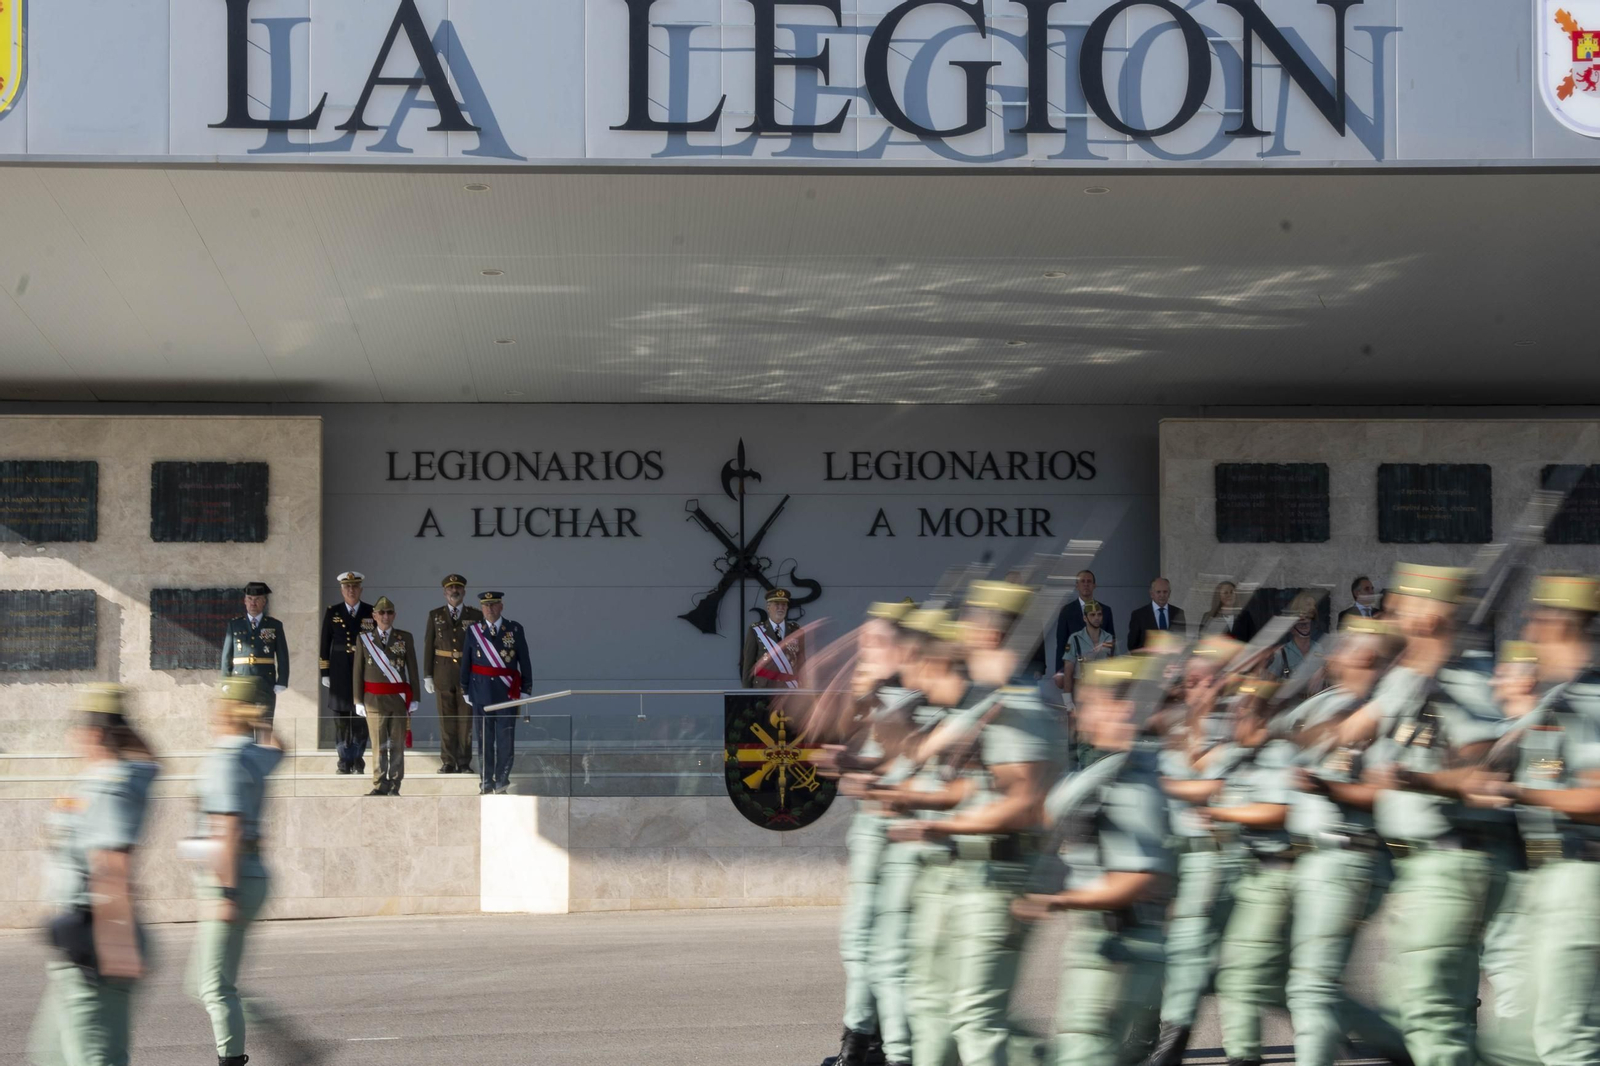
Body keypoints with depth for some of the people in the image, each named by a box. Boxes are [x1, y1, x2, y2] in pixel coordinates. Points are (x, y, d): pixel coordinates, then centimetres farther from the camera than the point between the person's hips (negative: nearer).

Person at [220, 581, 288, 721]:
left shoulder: (275, 625, 8)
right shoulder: (234, 625, 10)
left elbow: (283, 658, 6)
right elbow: (226, 656, 9)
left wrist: (281, 684, -3)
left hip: (266, 687, 0)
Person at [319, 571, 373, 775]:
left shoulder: (372, 613, 3)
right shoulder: (332, 613, 6)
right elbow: (325, 645, 6)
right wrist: (325, 673, 1)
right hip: (339, 673, 1)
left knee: (361, 718, 0)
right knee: (341, 718, 2)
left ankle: (358, 762, 8)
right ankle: (344, 763, 9)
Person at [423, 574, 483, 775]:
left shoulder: (476, 616, 4)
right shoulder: (435, 615, 7)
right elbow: (428, 647, 6)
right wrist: (427, 675, 1)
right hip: (443, 673, 1)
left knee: (466, 719, 0)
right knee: (446, 720, 2)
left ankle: (464, 762, 6)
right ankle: (448, 762, 7)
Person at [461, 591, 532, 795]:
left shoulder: (515, 630, 2)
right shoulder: (473, 631, 5)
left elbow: (525, 662, 6)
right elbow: (465, 663, 11)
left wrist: (524, 691, 4)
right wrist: (466, 691, 10)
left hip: (507, 693, -1)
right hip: (481, 692, 1)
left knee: (506, 740, -2)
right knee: (484, 740, 4)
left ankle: (502, 783, 6)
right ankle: (486, 783, 11)